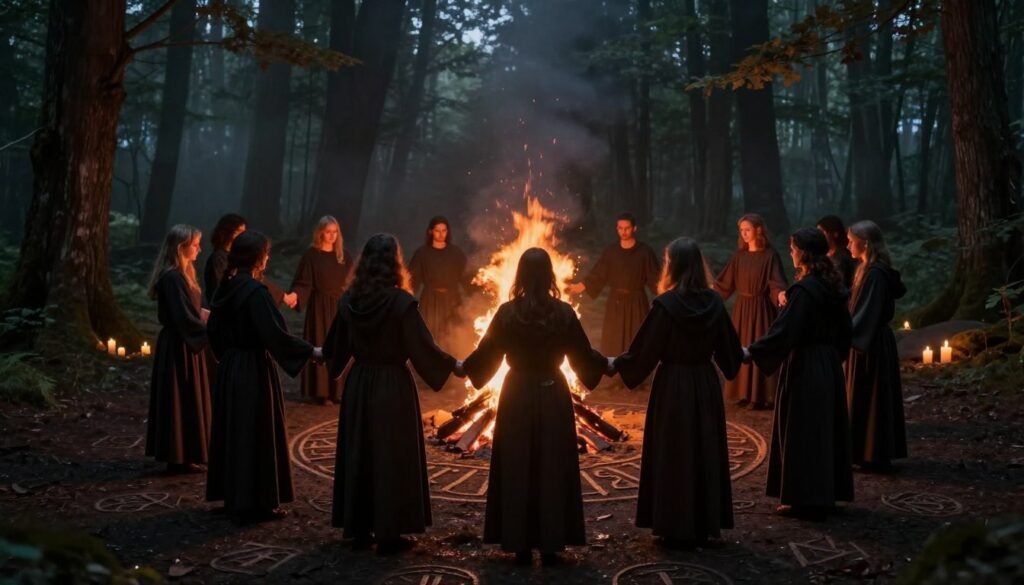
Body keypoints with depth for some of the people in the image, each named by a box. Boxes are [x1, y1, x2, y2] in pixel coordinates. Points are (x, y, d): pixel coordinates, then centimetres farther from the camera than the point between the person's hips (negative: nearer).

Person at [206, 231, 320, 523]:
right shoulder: (256, 291, -21)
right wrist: (311, 351, -18)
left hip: (231, 368, 9)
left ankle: (234, 497, 26)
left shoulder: (226, 287, 5)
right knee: (257, 433, 1)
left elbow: (214, 328, 15)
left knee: (233, 430, 16)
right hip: (254, 370, -9)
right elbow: (274, 333, -25)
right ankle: (256, 503, 8)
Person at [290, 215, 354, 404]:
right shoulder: (311, 255, -8)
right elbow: (304, 283, -12)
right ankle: (319, 391, 5)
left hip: (340, 307, 4)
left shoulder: (343, 254, 6)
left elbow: (351, 282, 12)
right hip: (320, 308, -4)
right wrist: (295, 295, -30)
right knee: (320, 348, -1)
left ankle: (337, 390, 14)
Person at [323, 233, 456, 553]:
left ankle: (358, 527, 22)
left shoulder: (349, 300, 0)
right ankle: (388, 532, 10)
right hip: (393, 386, -5)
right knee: (391, 456, 5)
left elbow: (336, 347, 11)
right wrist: (454, 365, 0)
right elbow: (423, 347, -15)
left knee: (357, 452, 14)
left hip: (357, 384, 5)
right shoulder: (401, 301, -16)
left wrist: (320, 354, 33)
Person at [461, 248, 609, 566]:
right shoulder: (564, 312, -7)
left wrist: (463, 366, 22)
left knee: (516, 468, 8)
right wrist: (606, 363, 23)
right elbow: (583, 354, 2)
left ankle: (520, 544, 12)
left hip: (517, 396, 0)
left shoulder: (507, 312, -8)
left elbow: (486, 352, 1)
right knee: (552, 468, 8)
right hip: (553, 396, 0)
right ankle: (550, 545, 12)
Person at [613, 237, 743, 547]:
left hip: (673, 387, -5)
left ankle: (677, 529, 11)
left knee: (673, 454, 5)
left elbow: (644, 350, -11)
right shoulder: (713, 302, -1)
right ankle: (704, 525, 23)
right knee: (704, 451, 14)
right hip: (706, 385, 5)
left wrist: (616, 363, 7)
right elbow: (729, 349, 12)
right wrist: (743, 354, 35)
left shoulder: (666, 304, -17)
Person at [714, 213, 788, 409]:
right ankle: (745, 393, 18)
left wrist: (780, 294, -39)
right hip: (741, 308, 6)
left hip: (761, 309, -6)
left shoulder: (770, 255, -10)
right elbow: (725, 281, 12)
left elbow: (776, 282, -18)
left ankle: (761, 396, 4)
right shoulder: (739, 255, 6)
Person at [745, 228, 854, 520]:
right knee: (824, 428, 15)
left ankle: (806, 499, 5)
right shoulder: (833, 286, 7)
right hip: (829, 366, 9)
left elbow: (784, 331, -23)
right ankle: (827, 494, 24)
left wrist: (751, 351, -15)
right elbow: (843, 329, 15)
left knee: (801, 431, 0)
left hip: (805, 368, -9)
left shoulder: (803, 289, -19)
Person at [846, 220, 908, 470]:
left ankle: (873, 454, 7)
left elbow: (867, 312, -24)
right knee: (867, 397, 14)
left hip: (870, 345, -10)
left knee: (868, 398, -2)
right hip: (868, 341, 10)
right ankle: (873, 452, 23)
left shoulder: (875, 273, -19)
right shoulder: (867, 269, 10)